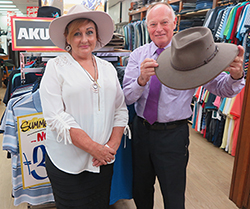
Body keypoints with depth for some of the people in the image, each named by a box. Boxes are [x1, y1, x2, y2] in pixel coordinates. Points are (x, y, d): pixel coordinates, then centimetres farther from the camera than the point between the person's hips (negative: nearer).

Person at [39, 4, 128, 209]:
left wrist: (113, 145, -6)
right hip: (67, 162, -3)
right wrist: (93, 148, -17)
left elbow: (120, 109, 7)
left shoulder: (108, 68, 8)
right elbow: (56, 117, -14)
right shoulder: (56, 67, -5)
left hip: (103, 161, 4)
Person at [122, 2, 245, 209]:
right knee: (140, 191, 22)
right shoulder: (138, 55, -2)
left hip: (173, 134, -2)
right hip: (141, 129, 3)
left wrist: (236, 75, -35)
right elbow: (127, 98, -11)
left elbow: (222, 88, -13)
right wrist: (142, 80, -32)